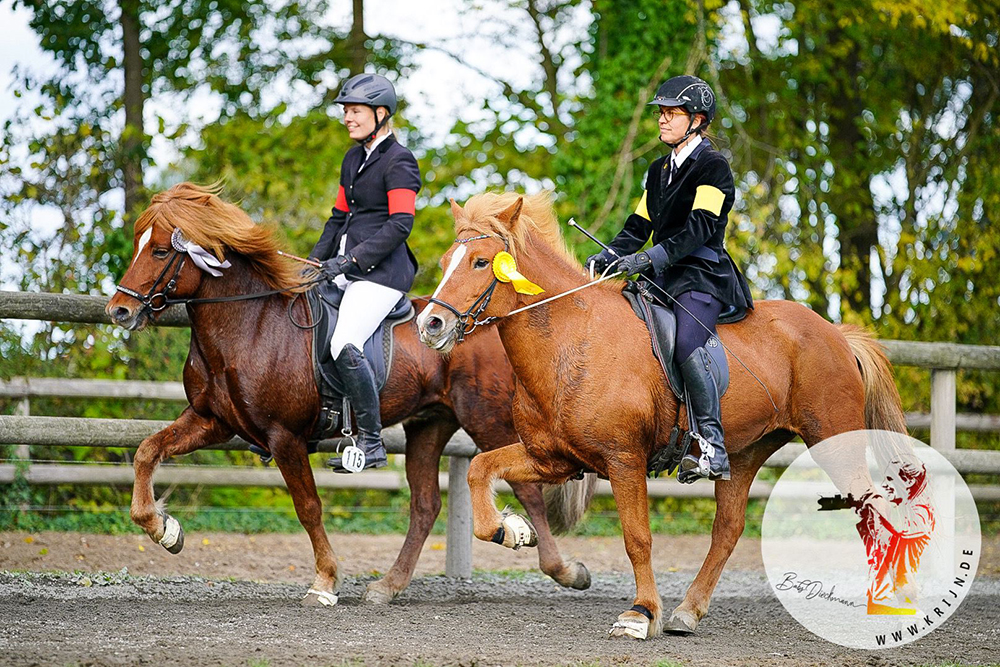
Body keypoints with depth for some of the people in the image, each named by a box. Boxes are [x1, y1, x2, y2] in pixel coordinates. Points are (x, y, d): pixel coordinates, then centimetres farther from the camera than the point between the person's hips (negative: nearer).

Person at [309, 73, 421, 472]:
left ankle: (371, 443, -18)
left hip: (382, 270, -9)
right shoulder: (353, 159, 18)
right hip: (347, 267, 9)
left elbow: (400, 226, -16)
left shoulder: (398, 162, -8)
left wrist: (350, 260, -21)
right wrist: (315, 263, 11)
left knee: (345, 346, -25)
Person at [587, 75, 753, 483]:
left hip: (702, 276, -9)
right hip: (662, 277, 9)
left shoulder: (713, 167, -5)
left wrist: (650, 257, -30)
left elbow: (700, 227, -18)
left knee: (687, 346, -32)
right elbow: (639, 226, 20)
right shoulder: (659, 170, 21)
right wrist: (611, 255, -1)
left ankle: (712, 448, -32)